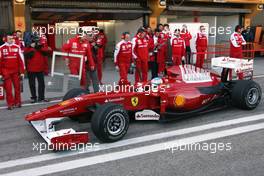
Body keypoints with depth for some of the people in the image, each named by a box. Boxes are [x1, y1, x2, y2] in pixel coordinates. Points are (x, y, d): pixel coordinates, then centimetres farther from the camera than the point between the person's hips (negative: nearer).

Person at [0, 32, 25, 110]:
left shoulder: (17, 47, 3)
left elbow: (21, 60, 4)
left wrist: (22, 71, 2)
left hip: (16, 71, 1)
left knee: (17, 87, 6)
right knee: (8, 88, 0)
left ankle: (17, 102, 17)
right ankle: (10, 104, 8)